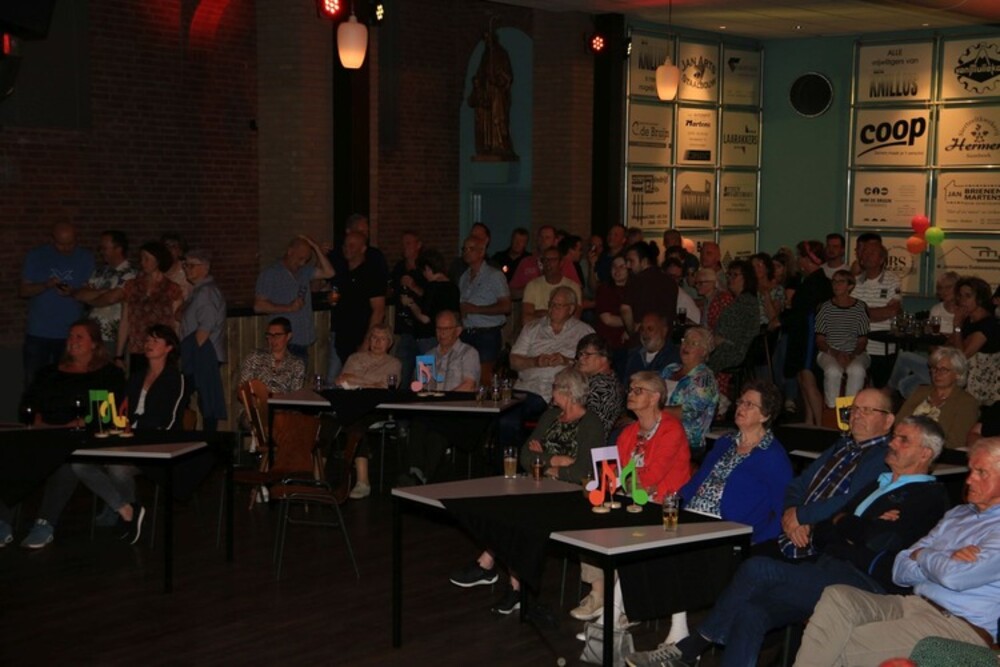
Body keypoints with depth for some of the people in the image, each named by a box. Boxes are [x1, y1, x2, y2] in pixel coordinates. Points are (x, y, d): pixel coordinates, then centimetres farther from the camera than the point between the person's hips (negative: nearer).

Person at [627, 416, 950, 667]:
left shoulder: (930, 496, 0)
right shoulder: (878, 483, 27)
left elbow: (878, 540, -14)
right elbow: (823, 532, 21)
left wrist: (842, 522, 5)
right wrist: (858, 529, 1)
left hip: (862, 584, -8)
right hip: (829, 573, 8)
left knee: (758, 568, -21)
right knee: (750, 612, -16)